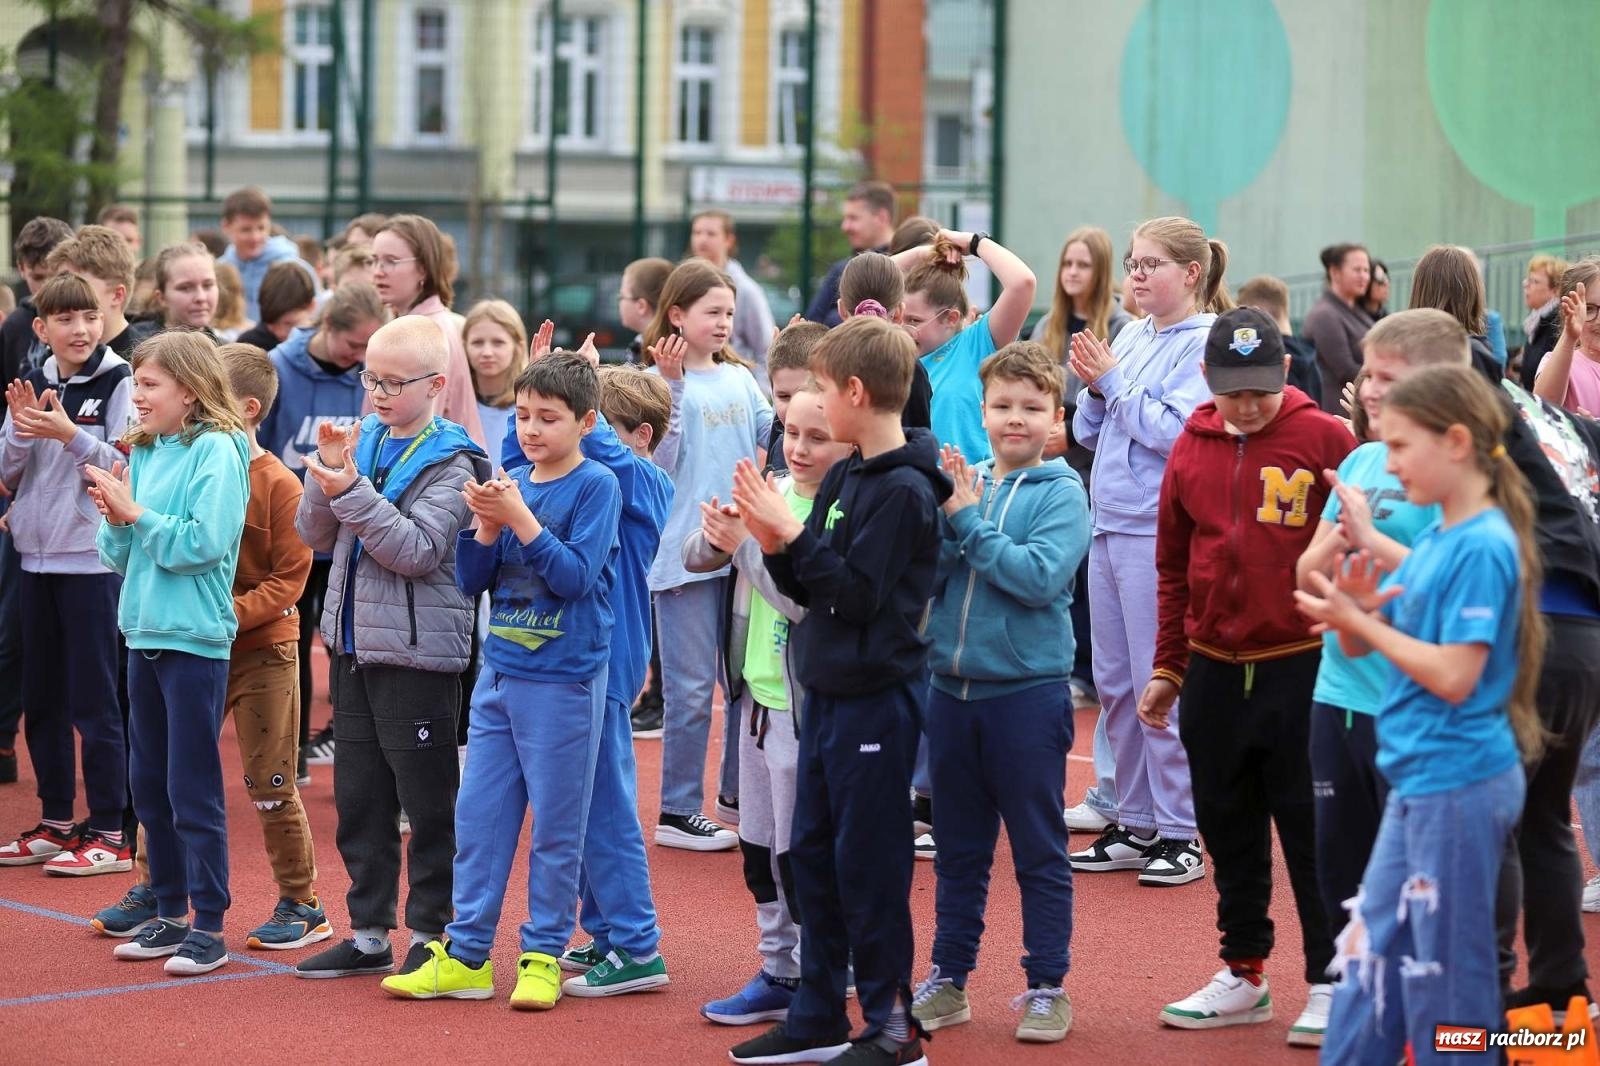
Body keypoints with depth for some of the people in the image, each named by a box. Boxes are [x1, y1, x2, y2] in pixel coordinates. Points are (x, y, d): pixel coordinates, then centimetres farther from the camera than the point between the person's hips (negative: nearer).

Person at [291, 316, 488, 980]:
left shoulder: (450, 463, -10)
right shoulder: (364, 442, 8)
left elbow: (418, 550, -20)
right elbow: (315, 536, 7)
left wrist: (351, 493, -25)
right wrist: (326, 475, -11)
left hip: (418, 652, -7)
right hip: (355, 644, 7)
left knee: (428, 802, 2)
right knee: (359, 799, 12)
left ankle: (431, 934, 11)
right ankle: (369, 933, 21)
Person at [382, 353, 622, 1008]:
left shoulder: (595, 486, -7)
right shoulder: (511, 483, 8)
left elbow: (576, 577, -15)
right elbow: (471, 583, 8)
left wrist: (520, 518, -19)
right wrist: (487, 527, -9)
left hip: (564, 680, -6)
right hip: (499, 674, 6)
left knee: (555, 827, 2)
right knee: (478, 818, 8)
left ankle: (543, 957, 11)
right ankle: (466, 956, 14)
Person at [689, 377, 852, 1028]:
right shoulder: (773, 491, 7)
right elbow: (696, 558, 7)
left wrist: (745, 543, -17)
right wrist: (717, 532, -14)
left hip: (807, 706, -8)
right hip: (757, 696, 8)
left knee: (800, 855, -1)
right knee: (759, 849, 15)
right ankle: (778, 974, 27)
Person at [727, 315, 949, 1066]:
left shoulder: (903, 489, -16)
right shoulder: (842, 477, 10)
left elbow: (860, 595, -20)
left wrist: (793, 535, -17)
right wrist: (775, 545, -3)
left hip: (876, 699, -9)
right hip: (828, 691, 9)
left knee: (868, 862, -3)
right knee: (812, 853, 13)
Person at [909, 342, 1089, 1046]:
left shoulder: (1061, 493, -5)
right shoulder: (962, 482, 5)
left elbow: (1042, 576, -19)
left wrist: (969, 519, -16)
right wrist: (945, 516, -16)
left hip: (1029, 690, -4)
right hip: (952, 689, 4)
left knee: (1039, 850, 4)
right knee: (958, 848, 13)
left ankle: (1046, 987, 12)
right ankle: (948, 980, 22)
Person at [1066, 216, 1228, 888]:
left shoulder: (1205, 343, -8)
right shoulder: (1132, 337, 13)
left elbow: (1176, 430, -19)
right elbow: (1088, 432, 15)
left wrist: (1114, 381, -14)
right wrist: (1093, 386, -3)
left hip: (1159, 532, -8)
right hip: (1110, 524, 8)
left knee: (1159, 685, -5)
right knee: (1115, 684, 12)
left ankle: (1178, 833, 3)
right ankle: (1136, 824, 21)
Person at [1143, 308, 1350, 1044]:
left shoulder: (1323, 438, -8)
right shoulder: (1191, 449, 6)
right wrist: (1168, 668, 14)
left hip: (1301, 671, -5)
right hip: (1213, 673, 5)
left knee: (1312, 832, 1)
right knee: (1228, 831, 13)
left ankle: (1330, 984, 9)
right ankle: (1242, 975, 25)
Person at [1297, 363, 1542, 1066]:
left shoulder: (1483, 547, -17)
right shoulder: (1433, 540, 11)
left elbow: (1454, 676, -22)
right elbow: (1362, 648, 14)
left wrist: (1363, 624, -14)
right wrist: (1356, 612, -8)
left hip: (1457, 788, -9)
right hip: (1417, 784, 9)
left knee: (1444, 980, 0)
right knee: (1370, 953, 15)